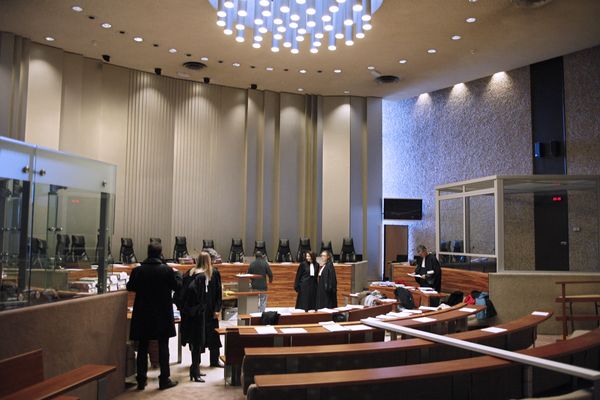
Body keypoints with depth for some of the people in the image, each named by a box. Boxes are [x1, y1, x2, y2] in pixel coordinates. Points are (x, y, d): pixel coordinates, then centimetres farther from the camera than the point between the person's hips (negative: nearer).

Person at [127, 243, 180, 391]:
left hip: (143, 314, 2)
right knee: (163, 346, 9)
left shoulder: (138, 270, -7)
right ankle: (164, 379, 13)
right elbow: (177, 285, -2)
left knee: (142, 347, 12)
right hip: (163, 314, -1)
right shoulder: (167, 270, -13)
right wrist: (178, 274, 17)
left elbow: (130, 287, 5)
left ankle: (141, 380, 16)